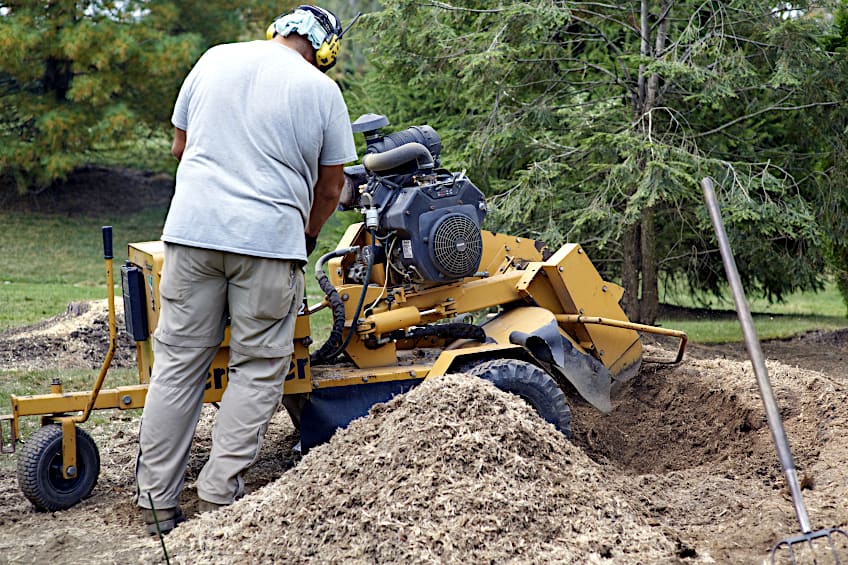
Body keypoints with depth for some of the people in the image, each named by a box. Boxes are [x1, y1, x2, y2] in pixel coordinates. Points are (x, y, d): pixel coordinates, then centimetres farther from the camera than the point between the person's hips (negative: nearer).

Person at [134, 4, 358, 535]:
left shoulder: (214, 60, 13)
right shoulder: (321, 89, 2)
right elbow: (330, 185, 9)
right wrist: (307, 237, 27)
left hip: (192, 229, 4)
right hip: (271, 239, -3)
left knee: (178, 365, 8)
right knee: (258, 369, 7)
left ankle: (157, 501, 12)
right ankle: (219, 493, 4)